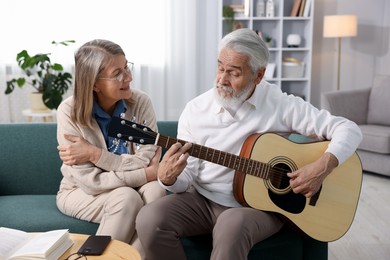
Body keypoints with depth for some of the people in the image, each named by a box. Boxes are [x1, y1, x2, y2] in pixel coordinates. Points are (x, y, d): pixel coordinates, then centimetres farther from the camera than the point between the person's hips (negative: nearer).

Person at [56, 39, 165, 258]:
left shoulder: (140, 102, -13)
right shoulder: (70, 111, -19)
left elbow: (148, 163, -19)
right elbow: (90, 181, -24)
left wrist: (95, 154, -25)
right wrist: (147, 174, -26)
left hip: (126, 187, 2)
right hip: (81, 192, -2)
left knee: (155, 190, -29)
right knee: (126, 197, -31)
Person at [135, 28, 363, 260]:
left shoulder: (281, 105, -9)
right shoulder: (196, 109, -2)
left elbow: (349, 130, -7)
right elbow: (186, 178, 0)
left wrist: (323, 167, -24)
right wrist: (168, 178, -24)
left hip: (260, 206, -2)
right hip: (203, 200, 3)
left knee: (232, 224, -37)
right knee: (150, 219, -23)